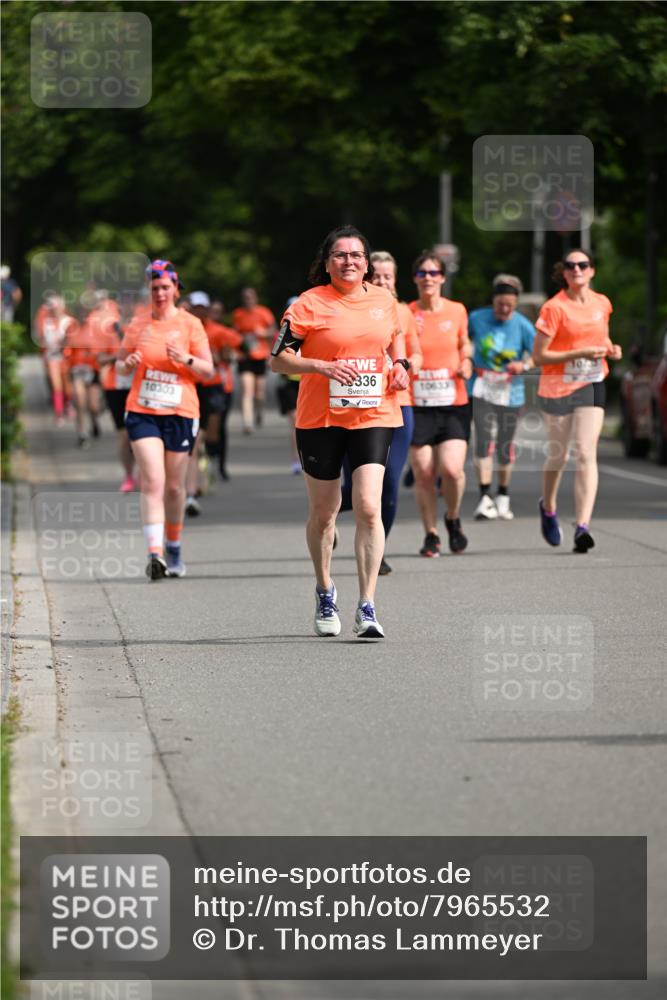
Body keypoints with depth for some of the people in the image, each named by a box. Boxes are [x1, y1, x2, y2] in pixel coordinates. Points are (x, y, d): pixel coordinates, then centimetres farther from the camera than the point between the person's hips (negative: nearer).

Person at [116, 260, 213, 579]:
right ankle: (154, 553, -23)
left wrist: (187, 359, -18)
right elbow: (120, 364, 16)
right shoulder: (138, 325, 7)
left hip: (180, 413, 0)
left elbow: (208, 370, 2)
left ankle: (174, 550, 28)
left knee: (174, 486, 8)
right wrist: (128, 364, -7)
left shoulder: (190, 324, 2)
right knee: (152, 482, -14)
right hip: (142, 412, 0)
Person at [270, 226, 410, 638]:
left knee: (369, 508, -13)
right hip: (321, 419, -1)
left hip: (374, 416, 1)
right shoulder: (309, 304, -5)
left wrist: (400, 363, 8)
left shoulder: (384, 300, 7)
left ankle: (367, 607, -12)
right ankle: (325, 591, 36)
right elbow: (279, 358, -5)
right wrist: (323, 366, -19)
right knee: (323, 513, 11)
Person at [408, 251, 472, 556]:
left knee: (452, 469, -14)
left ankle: (453, 520, 14)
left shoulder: (457, 311, 4)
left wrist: (466, 362, -1)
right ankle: (431, 534, 15)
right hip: (417, 405, 0)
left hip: (453, 404, 0)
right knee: (423, 474, -2)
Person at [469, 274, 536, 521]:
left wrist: (524, 365, -22)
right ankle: (484, 498, -15)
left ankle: (503, 497, 26)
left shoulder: (523, 326, -6)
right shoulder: (477, 318, -3)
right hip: (482, 389, 0)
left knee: (505, 447, 7)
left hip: (510, 392, 0)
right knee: (483, 442, -14)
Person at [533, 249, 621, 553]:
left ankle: (583, 526, -19)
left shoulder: (602, 304, 5)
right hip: (557, 387, -2)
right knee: (558, 454, 11)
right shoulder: (554, 307, -11)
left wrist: (610, 349, 2)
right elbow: (538, 356, -13)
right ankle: (548, 508, 40)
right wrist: (580, 353, -20)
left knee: (586, 453, -12)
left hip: (591, 385, 2)